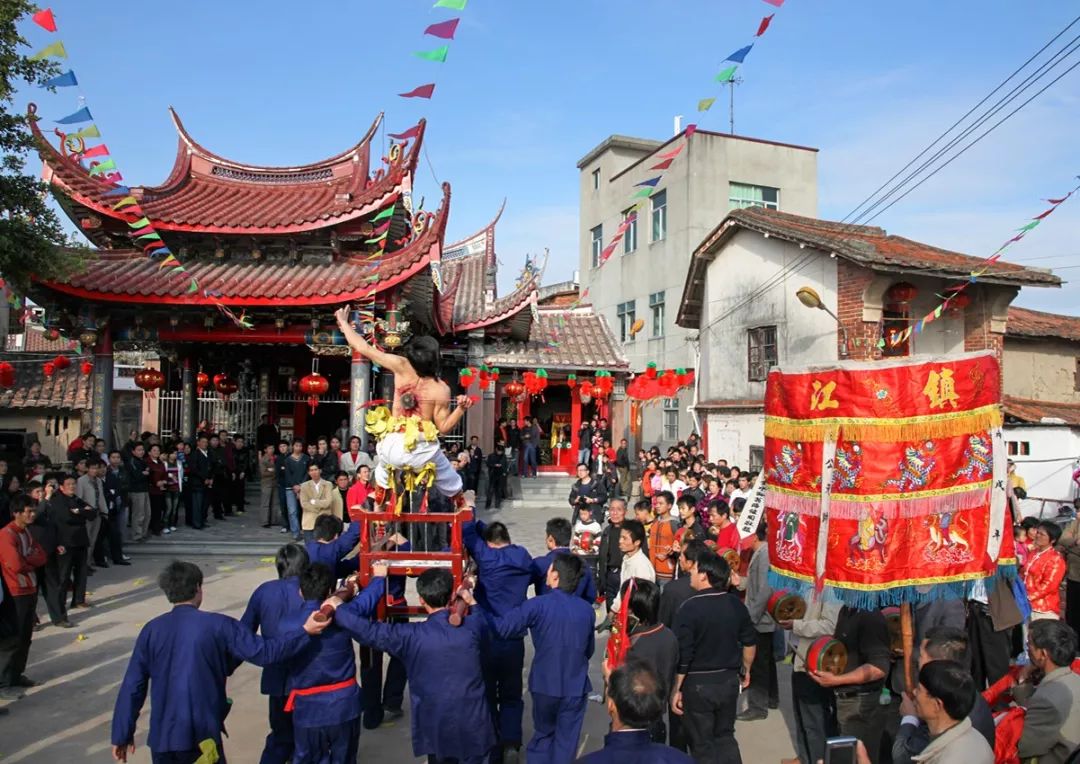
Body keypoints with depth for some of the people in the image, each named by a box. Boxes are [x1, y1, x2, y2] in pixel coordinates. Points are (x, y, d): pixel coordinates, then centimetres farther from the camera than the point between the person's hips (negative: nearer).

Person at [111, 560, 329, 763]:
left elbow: (132, 686, 1)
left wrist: (122, 734, 10)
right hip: (202, 733, -3)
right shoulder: (218, 625, -11)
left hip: (162, 734, 3)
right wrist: (305, 631, -5)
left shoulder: (151, 630, -2)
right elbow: (264, 652, -13)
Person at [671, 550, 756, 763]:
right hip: (729, 680, 5)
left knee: (702, 744, 10)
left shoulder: (690, 608, -19)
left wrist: (676, 689, -10)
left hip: (698, 683, -5)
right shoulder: (736, 604, -1)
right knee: (725, 736, 22)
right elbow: (749, 641, 10)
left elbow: (682, 655, -19)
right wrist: (746, 670, 26)